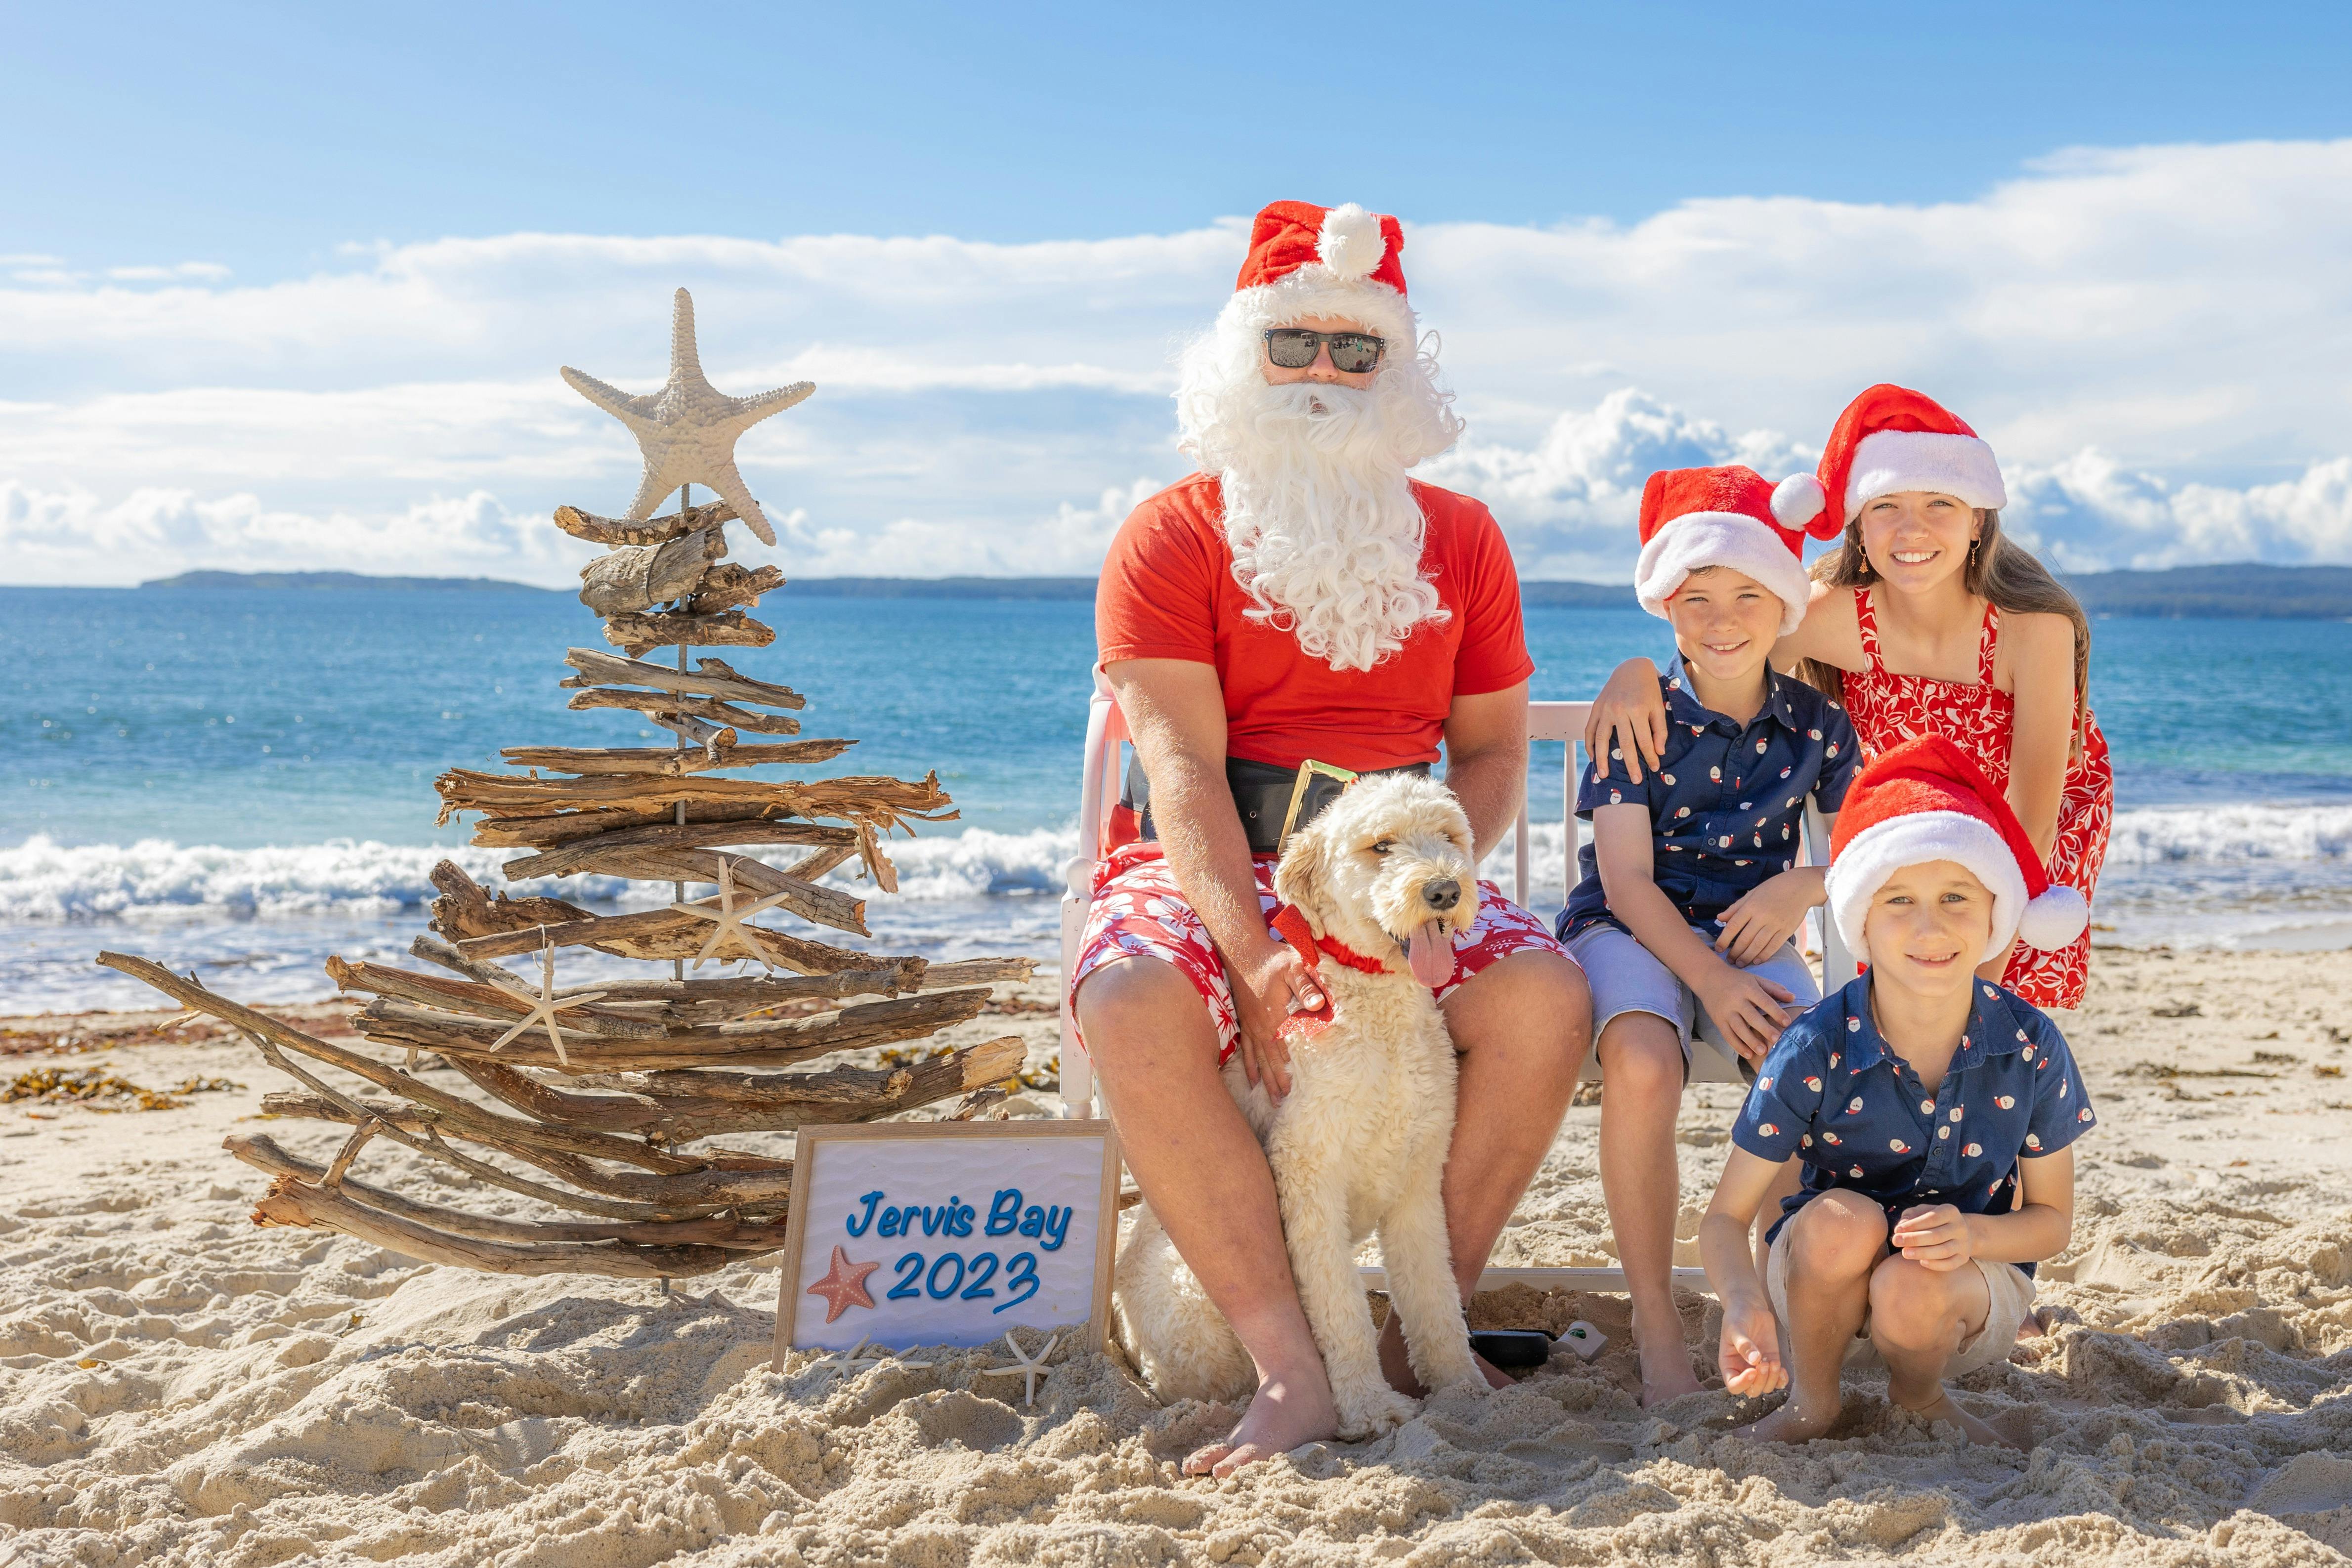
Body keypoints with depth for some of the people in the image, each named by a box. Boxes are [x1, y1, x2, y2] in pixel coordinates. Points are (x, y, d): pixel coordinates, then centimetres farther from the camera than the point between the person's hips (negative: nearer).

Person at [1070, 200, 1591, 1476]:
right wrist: (1246, 945, -25)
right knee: (1133, 1011, -35)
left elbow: (1492, 747, 10)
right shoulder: (1171, 536, 2)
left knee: (1547, 998, -27)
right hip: (1209, 867, -2)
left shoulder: (1457, 538, 14)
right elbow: (1181, 762, -10)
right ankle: (1291, 1370, -31)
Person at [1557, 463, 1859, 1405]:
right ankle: (1654, 1323, -22)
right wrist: (1714, 982, -23)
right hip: (1632, 931, -3)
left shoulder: (1814, 723, 4)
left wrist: (1803, 886, -8)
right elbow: (1627, 882, -10)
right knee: (1642, 1066, -36)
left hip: (1748, 934, 3)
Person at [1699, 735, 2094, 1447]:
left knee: (1913, 1290, -33)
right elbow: (1725, 1216, -17)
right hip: (1823, 1284, 0)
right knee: (1842, 1220, -33)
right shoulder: (1817, 1050, -20)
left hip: (1974, 1287, 1)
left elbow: (2053, 1220, -3)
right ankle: (1812, 1405, -5)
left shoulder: (2029, 1046, -15)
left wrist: (1971, 1235, -27)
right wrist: (1744, 1305, -40)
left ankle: (1920, 1395, 4)